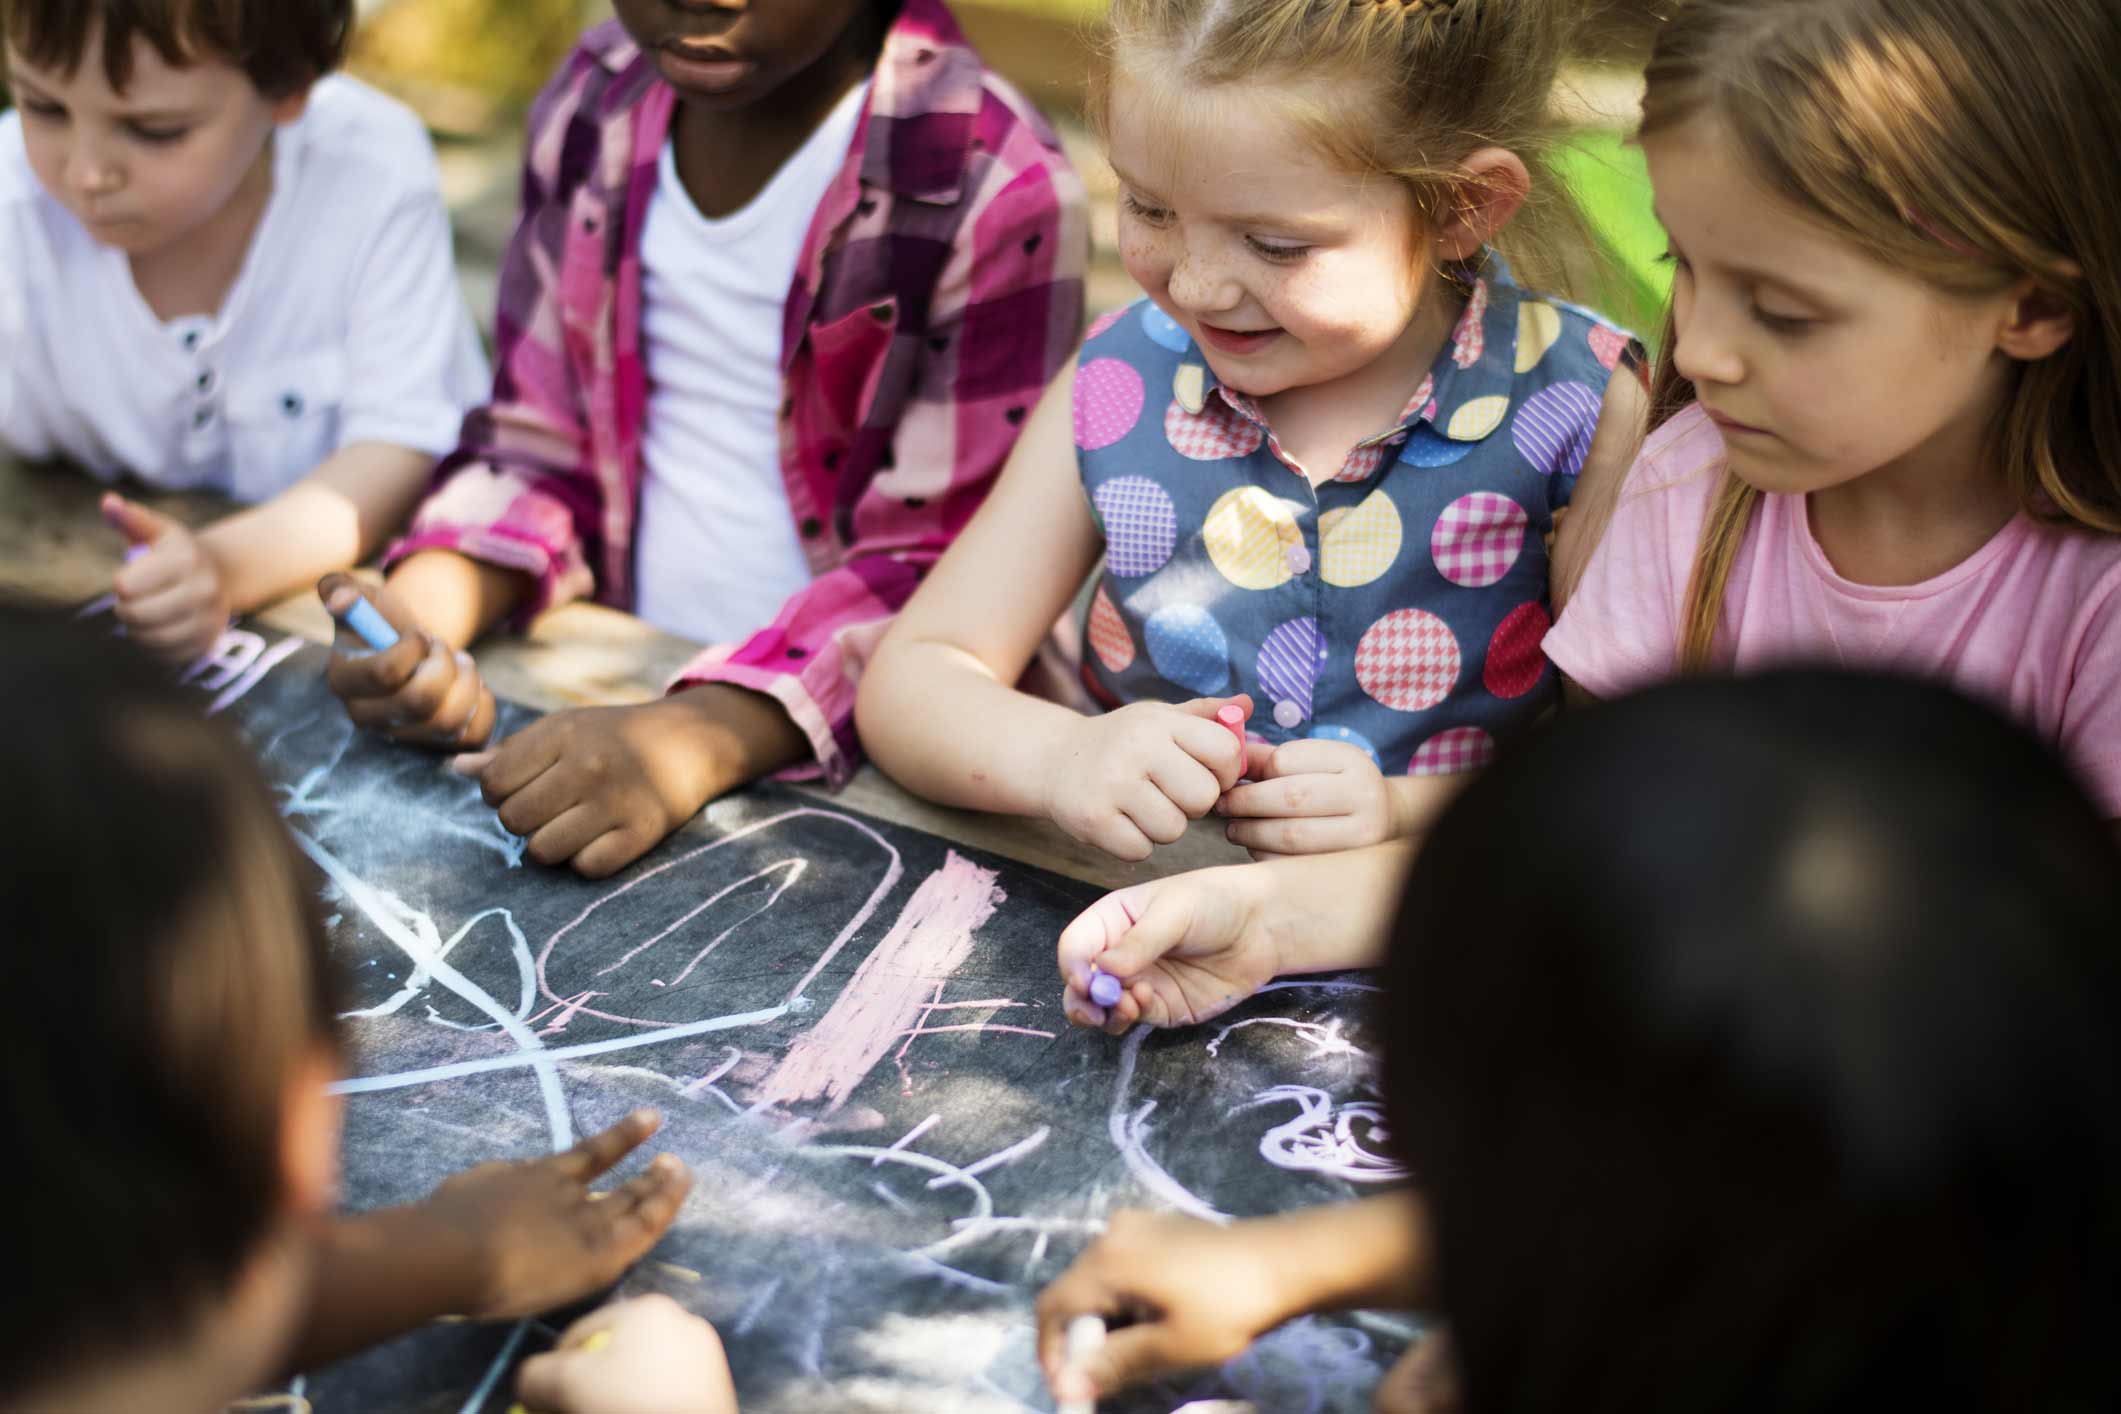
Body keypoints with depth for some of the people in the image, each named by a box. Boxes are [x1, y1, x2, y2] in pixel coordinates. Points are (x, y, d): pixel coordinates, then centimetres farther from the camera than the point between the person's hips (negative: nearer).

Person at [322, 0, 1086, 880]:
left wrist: (697, 740, -32)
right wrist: (419, 614, -12)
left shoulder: (995, 189, -16)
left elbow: (948, 578, -18)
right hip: (616, 704, 5)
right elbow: (538, 444, 9)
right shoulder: (594, 106, 2)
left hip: (861, 764, -4)